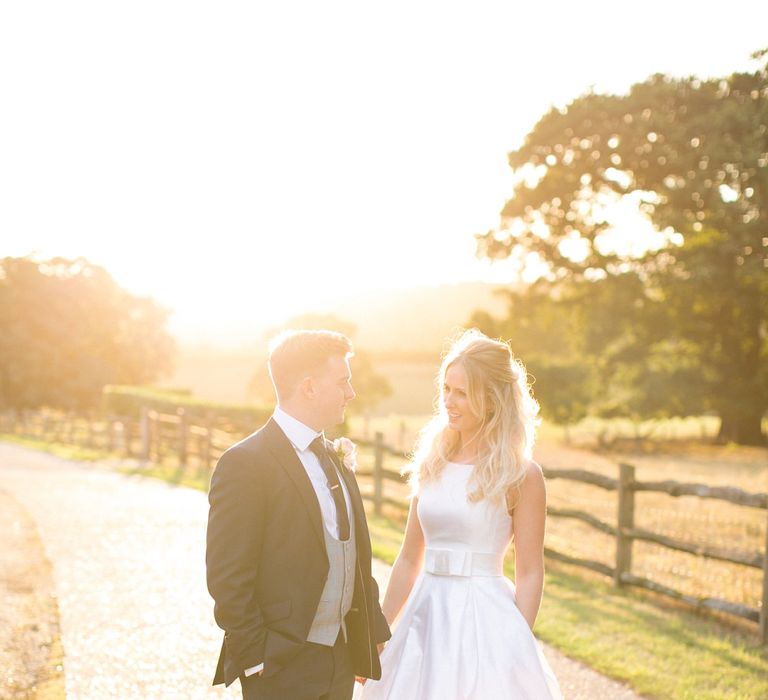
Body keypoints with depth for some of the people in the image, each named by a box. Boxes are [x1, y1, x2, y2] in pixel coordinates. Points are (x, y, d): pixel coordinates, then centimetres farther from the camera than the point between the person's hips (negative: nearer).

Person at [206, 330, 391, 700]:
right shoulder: (244, 463, -14)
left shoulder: (334, 458, 12)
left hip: (342, 656, 7)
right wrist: (256, 660, -15)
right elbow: (227, 578, -16)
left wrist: (372, 636, 11)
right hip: (282, 668, -7)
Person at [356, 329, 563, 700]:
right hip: (426, 617, 5)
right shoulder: (432, 465, 7)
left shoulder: (520, 475, -8)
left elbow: (530, 574, -7)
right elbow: (409, 559, 11)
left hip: (484, 622, -5)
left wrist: (519, 650, -12)